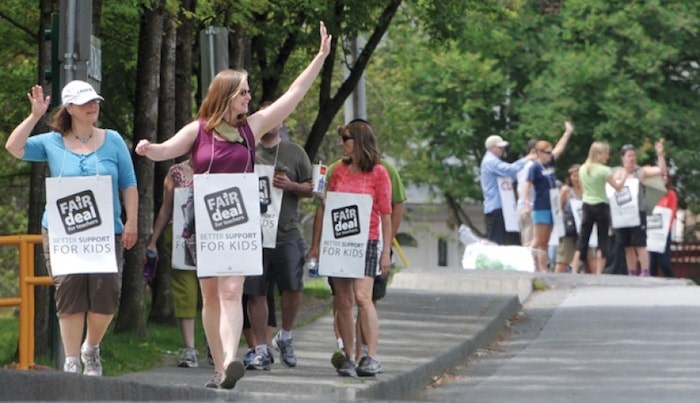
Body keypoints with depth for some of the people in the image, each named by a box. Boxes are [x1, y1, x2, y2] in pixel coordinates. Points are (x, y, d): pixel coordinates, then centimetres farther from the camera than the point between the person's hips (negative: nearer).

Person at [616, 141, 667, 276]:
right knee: (628, 247, 8)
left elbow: (662, 170, -11)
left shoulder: (641, 172, 0)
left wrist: (660, 154, -22)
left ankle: (645, 274, -11)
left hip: (638, 213, -4)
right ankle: (632, 275, 13)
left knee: (640, 245, -10)